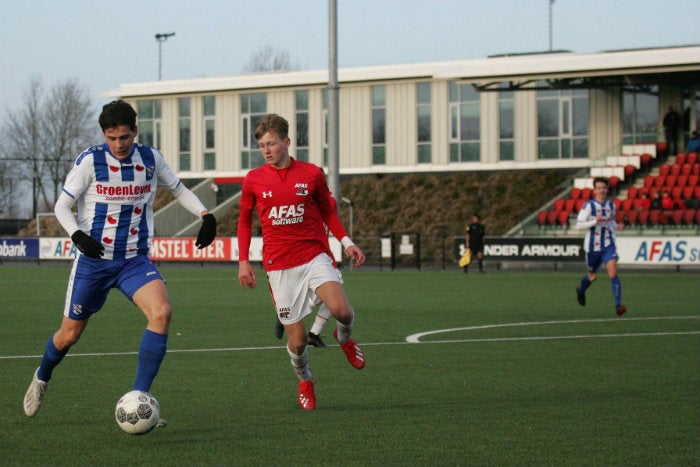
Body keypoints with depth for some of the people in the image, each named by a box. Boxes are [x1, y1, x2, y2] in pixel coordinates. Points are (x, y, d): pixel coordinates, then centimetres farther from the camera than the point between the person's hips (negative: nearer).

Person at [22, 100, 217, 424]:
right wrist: (77, 235, -23)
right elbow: (62, 205, -5)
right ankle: (42, 377, 42)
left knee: (161, 312, -25)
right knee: (69, 334, 8)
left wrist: (205, 215, 1)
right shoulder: (90, 161, -9)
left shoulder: (151, 159, 1)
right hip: (93, 260, -2)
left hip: (135, 260, 2)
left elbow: (179, 190, 18)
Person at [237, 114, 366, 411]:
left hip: (315, 256, 0)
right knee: (297, 340, -1)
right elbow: (244, 220, 15)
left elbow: (327, 212, 14)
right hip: (279, 266, 0)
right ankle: (305, 381, 31)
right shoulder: (253, 180, 2)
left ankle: (345, 338, 12)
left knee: (340, 310, -26)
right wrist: (243, 261, 8)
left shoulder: (311, 174, 1)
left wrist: (346, 242, 2)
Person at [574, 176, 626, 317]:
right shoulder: (589, 205, -10)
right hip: (593, 246, -2)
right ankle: (581, 290, 52)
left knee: (613, 272, -18)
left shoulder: (611, 205, 5)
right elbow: (578, 225, -14)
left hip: (608, 245, 2)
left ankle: (618, 306, -24)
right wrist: (595, 221, -27)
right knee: (592, 276, 15)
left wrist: (616, 226, 2)